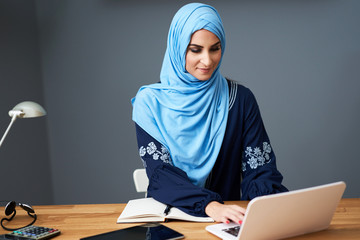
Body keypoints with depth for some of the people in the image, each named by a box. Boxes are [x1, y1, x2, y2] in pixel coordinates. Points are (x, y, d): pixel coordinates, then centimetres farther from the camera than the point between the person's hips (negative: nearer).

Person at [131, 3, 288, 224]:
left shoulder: (240, 98, 3)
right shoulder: (150, 101, -1)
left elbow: (259, 168, -1)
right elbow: (159, 172, -10)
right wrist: (209, 205, -27)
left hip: (226, 218, 2)